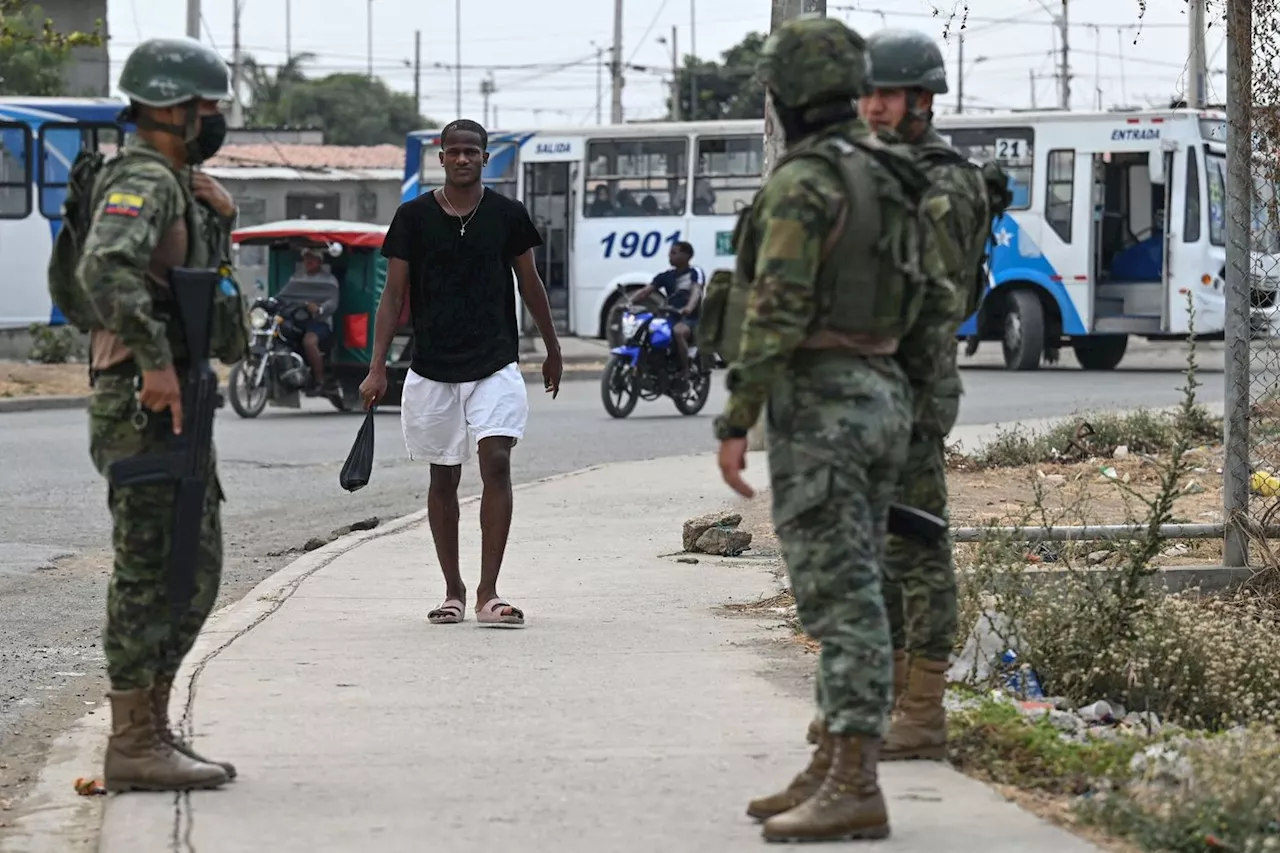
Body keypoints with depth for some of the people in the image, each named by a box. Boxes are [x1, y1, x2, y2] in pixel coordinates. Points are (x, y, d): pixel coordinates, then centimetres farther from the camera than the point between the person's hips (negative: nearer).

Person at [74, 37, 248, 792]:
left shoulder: (181, 187, 17)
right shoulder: (143, 182, -14)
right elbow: (105, 269, -33)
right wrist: (156, 360, -31)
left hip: (179, 410, 10)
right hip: (144, 409, -10)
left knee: (193, 573, 13)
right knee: (151, 573, -7)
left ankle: (153, 730, 19)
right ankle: (133, 748, -3)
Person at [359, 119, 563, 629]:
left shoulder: (507, 215, 3)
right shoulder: (414, 217, 1)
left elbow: (530, 283, 14)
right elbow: (394, 294, 2)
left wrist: (553, 351, 21)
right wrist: (377, 367, -4)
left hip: (495, 364, -1)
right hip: (432, 369, 1)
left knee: (497, 462, -15)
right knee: (443, 477, 8)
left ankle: (488, 593, -14)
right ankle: (453, 591, 19)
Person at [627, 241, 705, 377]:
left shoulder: (695, 273, -1)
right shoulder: (666, 276, 14)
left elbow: (696, 291, -21)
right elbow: (645, 291, 4)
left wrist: (689, 307, -43)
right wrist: (628, 302, -16)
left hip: (690, 319, -6)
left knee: (678, 331, -39)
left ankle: (685, 371, -31)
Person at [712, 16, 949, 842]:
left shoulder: (801, 181, -16)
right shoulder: (890, 180, 13)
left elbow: (777, 311, -21)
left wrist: (735, 424, -18)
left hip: (818, 404, -9)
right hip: (880, 399, 9)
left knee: (839, 599, -10)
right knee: (847, 594, 12)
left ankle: (854, 792, -13)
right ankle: (831, 773, 16)